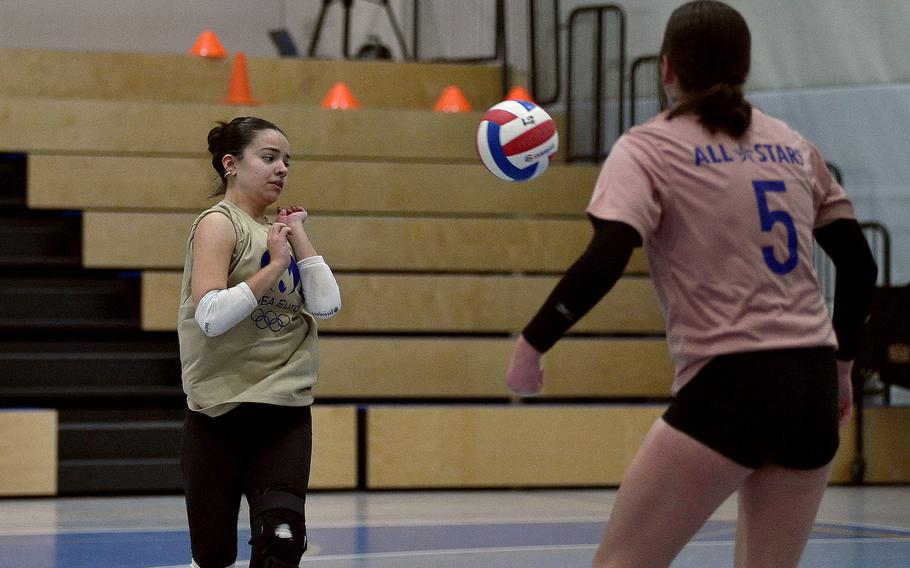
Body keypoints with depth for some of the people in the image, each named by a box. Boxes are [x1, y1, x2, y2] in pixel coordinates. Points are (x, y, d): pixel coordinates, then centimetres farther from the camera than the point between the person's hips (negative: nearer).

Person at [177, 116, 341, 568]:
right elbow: (210, 316, -19)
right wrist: (275, 265, -17)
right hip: (220, 416, -4)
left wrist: (297, 233, 2)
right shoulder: (219, 223, -5)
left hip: (285, 415, 5)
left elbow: (326, 305, 1)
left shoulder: (277, 230, 14)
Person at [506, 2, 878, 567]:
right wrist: (839, 365, 28)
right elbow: (859, 266, 18)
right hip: (812, 389, 6)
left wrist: (532, 344, -5)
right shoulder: (796, 148, 16)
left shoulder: (648, 149, 0)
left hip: (727, 386, -6)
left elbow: (604, 261, -14)